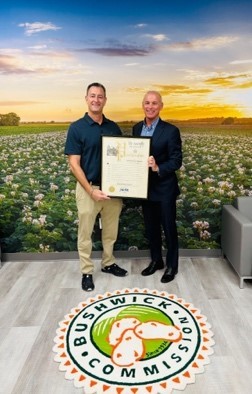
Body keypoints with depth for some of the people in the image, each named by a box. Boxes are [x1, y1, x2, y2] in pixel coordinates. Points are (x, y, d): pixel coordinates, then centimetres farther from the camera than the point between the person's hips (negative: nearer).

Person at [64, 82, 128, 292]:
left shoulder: (114, 127, 5)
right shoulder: (76, 128, -7)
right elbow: (74, 164, -10)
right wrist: (91, 190, -17)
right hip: (88, 189, -4)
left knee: (110, 231, 16)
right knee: (86, 233, 7)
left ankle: (108, 263, 35)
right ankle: (87, 272, 22)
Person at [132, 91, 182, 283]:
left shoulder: (171, 130, -12)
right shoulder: (137, 128, 5)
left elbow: (177, 161, -14)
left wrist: (157, 168, -31)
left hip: (164, 188, -5)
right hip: (145, 188, 5)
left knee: (169, 228, 8)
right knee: (151, 228, 17)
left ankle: (172, 265, 26)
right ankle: (156, 260, 36)